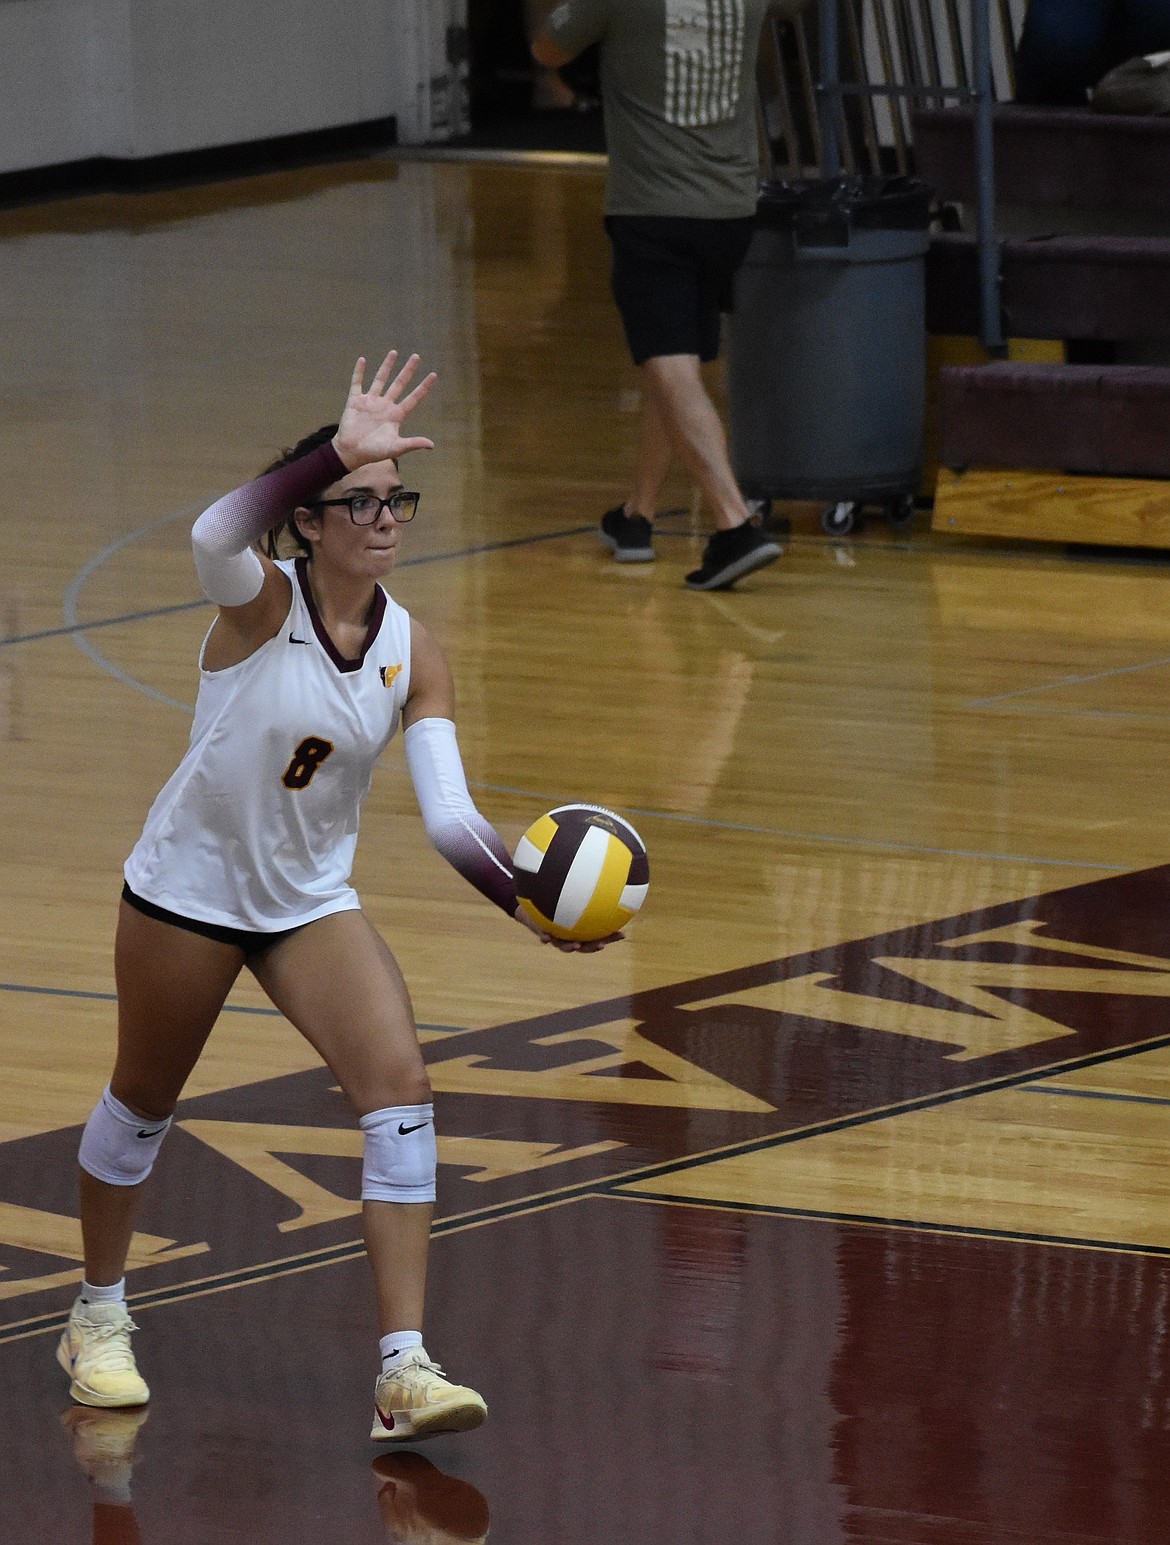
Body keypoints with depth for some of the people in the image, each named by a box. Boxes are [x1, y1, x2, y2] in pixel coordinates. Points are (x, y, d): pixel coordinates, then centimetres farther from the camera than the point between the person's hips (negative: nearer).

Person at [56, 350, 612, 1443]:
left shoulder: (411, 651, -9)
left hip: (312, 900, 3)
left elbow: (449, 816, -15)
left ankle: (404, 1371, -18)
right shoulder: (259, 602, -21)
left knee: (400, 1088, -15)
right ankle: (98, 1317, 40)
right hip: (187, 889, -3)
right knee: (144, 1100, 13)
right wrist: (340, 449, -57)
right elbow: (216, 535, -47)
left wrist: (533, 905, -32)